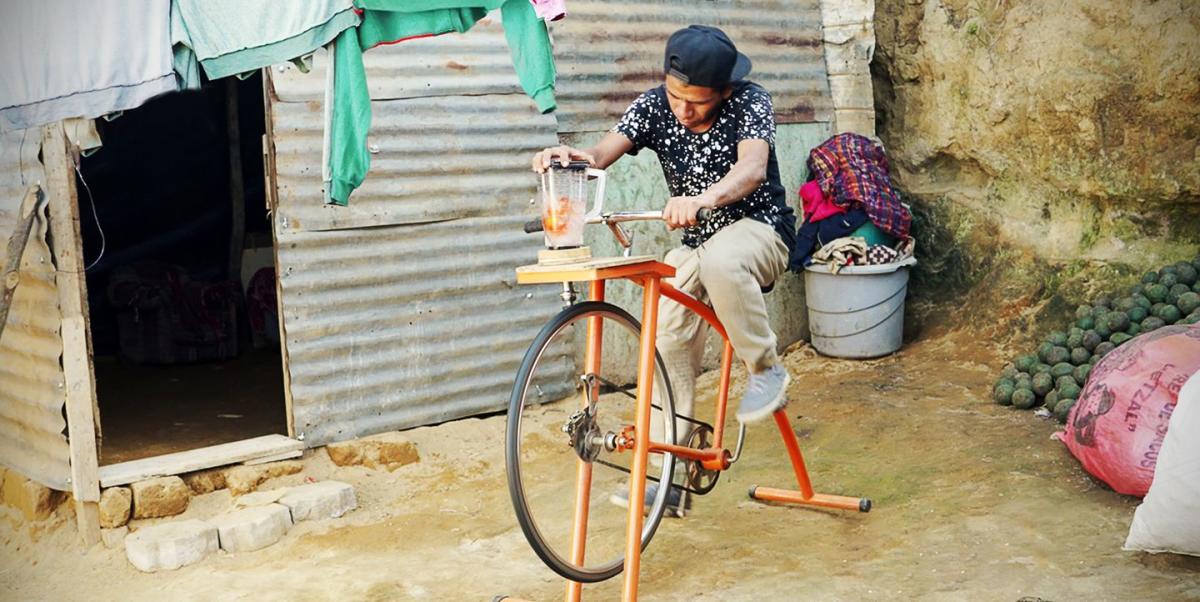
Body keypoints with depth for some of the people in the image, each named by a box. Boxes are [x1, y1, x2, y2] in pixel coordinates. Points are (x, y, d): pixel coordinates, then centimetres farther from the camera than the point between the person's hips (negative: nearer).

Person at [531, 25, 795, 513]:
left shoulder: (750, 102, -20)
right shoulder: (655, 105, -10)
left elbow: (753, 167, -38)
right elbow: (603, 152, -21)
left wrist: (702, 199, -59)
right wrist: (569, 157, -46)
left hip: (760, 229, -5)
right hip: (696, 242, 5)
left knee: (719, 260, -39)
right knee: (667, 342, -9)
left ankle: (767, 370, -18)